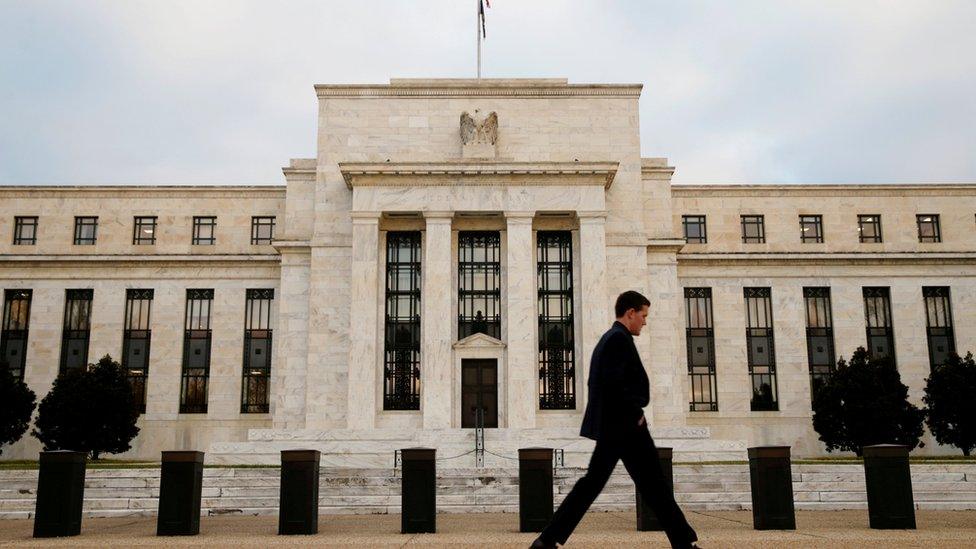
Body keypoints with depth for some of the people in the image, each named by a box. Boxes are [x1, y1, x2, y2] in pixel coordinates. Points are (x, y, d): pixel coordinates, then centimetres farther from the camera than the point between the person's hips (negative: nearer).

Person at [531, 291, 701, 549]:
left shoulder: (606, 339, 18)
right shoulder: (620, 338, -13)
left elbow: (594, 382, 21)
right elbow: (614, 383, -24)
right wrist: (636, 413, -14)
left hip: (609, 426, 10)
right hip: (625, 425, -10)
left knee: (592, 482, 9)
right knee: (654, 485, -1)